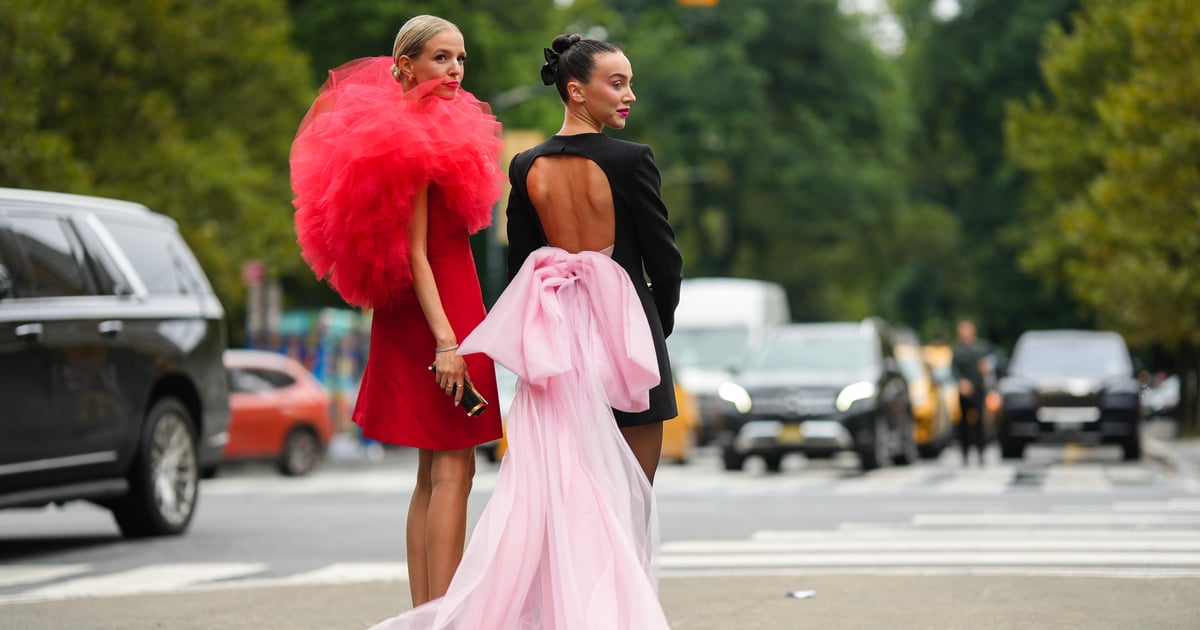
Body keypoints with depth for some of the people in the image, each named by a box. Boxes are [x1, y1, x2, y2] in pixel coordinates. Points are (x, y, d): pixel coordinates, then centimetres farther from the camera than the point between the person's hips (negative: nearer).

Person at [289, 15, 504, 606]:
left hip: (417, 316, 10)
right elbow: (415, 253, -18)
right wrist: (447, 340, -23)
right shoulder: (418, 142, -15)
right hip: (436, 310, -10)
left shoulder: (419, 131, 15)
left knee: (434, 472, 12)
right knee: (452, 469, -9)